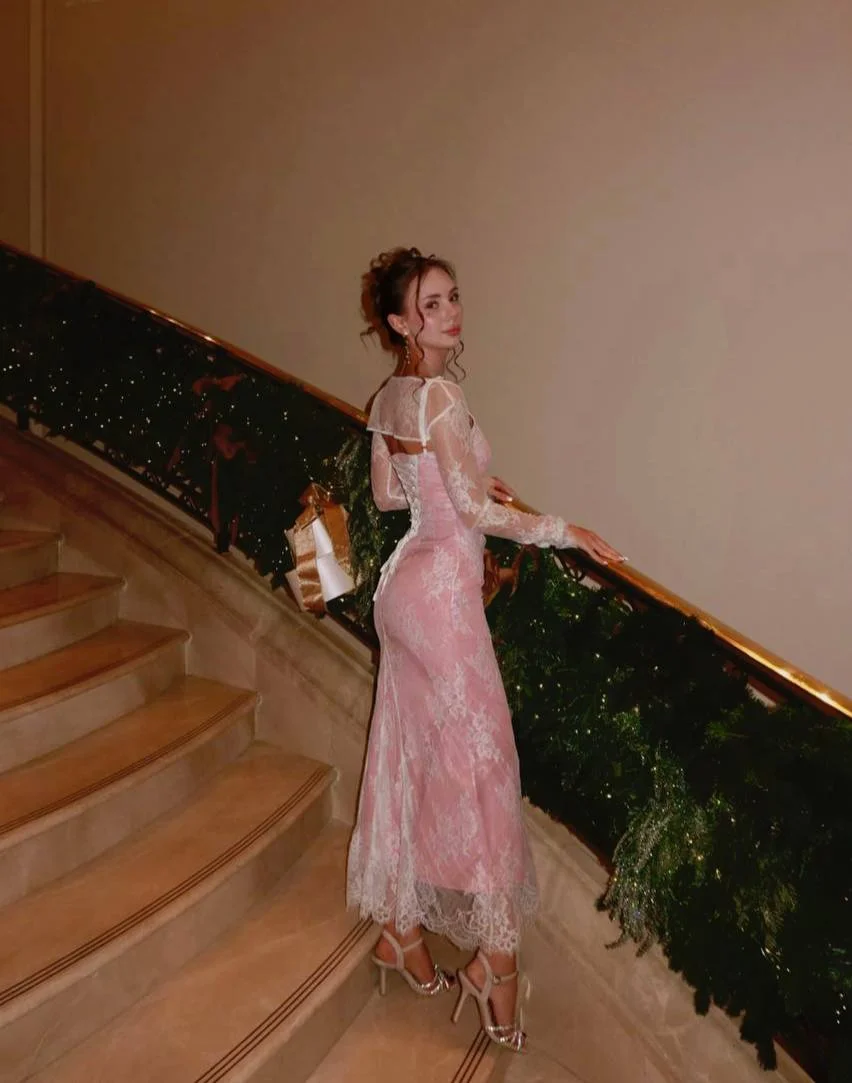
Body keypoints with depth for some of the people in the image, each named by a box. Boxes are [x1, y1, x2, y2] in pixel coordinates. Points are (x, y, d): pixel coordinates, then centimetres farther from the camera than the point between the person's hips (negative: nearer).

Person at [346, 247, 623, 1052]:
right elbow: (476, 511, -19)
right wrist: (567, 531, -12)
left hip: (406, 584, 9)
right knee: (478, 759, 0)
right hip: (442, 590, -9)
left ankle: (400, 928, 27)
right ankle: (496, 953, 12)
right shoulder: (441, 394, -17)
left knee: (410, 759, 14)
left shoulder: (389, 397, 9)